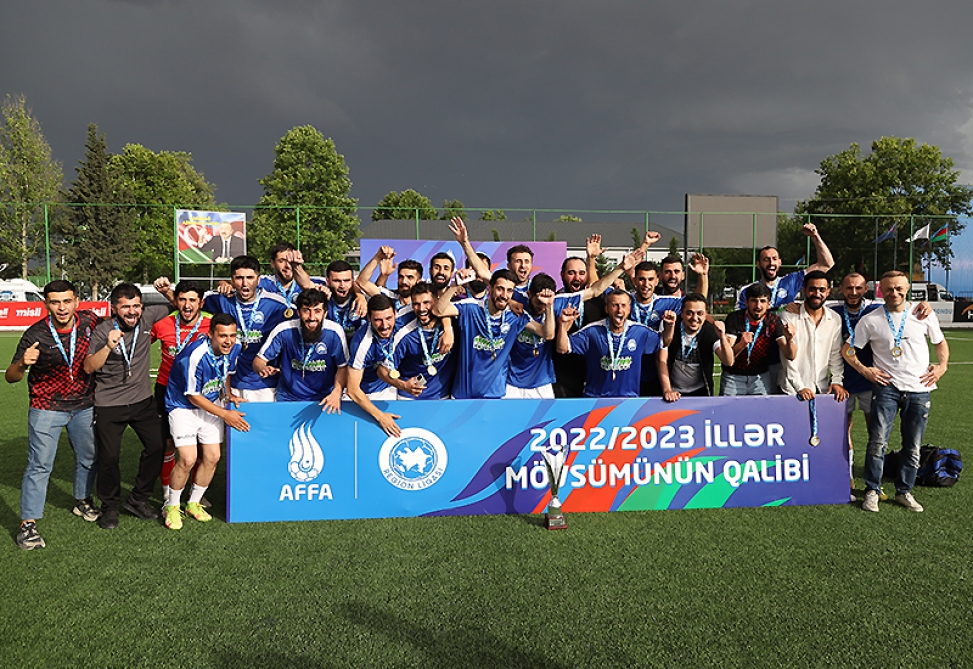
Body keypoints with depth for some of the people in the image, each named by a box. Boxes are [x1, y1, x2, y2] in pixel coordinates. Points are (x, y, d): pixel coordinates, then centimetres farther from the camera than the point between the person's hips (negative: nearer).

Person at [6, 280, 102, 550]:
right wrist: (23, 363, -36)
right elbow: (10, 377, -14)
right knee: (40, 465, -5)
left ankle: (83, 501, 38)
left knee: (88, 458, 16)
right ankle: (27, 524, 5)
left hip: (84, 406, 4)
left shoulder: (88, 320, -9)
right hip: (46, 408, -4)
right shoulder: (35, 335, -18)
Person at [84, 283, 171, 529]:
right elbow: (89, 367, -17)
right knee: (109, 456, 0)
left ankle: (138, 499, 18)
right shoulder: (103, 331, -10)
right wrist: (108, 346, -28)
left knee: (157, 446, 0)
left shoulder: (147, 317, -3)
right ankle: (110, 506, 22)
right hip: (109, 404, -3)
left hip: (143, 400, 3)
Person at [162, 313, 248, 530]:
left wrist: (228, 394, -2)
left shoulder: (234, 350, -11)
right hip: (183, 406, -6)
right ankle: (172, 506, 9)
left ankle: (193, 503, 23)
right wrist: (225, 414, -18)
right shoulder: (194, 355, -31)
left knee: (212, 457, 2)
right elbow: (193, 397, -21)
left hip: (212, 404, 6)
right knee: (188, 459, -15)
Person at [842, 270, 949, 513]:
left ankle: (904, 491, 22)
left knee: (913, 446, 8)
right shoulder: (870, 320, 0)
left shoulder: (924, 315, 5)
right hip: (887, 386, -2)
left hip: (920, 389, 2)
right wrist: (864, 370, -4)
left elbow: (941, 343, 18)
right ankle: (872, 491, 2)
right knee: (878, 441, -11)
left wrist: (942, 366, 3)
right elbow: (847, 349, 6)